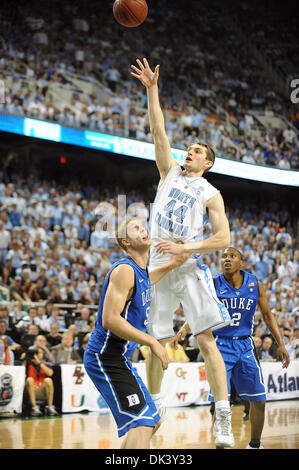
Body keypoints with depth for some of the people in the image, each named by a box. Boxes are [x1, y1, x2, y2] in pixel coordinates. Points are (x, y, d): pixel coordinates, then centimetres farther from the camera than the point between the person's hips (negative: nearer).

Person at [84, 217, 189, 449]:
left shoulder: (141, 270, 12)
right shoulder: (124, 269, -16)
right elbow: (110, 320, -25)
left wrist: (172, 265, 27)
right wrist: (152, 342, -22)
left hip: (119, 358, 10)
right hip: (105, 358, -10)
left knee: (152, 422, 18)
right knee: (141, 424, -21)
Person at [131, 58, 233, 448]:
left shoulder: (211, 194, 5)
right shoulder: (170, 172, 15)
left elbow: (223, 238, -4)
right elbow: (158, 131, 6)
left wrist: (182, 248, -13)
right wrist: (152, 90, -1)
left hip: (189, 268, -4)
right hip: (158, 268, 4)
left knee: (206, 340, -11)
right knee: (155, 342, 8)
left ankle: (224, 421, -12)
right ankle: (154, 407, 25)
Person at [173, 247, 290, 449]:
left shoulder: (255, 284, 0)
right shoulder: (213, 285, -6)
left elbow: (267, 315, 10)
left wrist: (281, 344, 6)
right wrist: (184, 328, -29)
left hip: (245, 346, 3)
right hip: (221, 346, -3)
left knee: (259, 401, 7)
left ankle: (255, 445, 27)